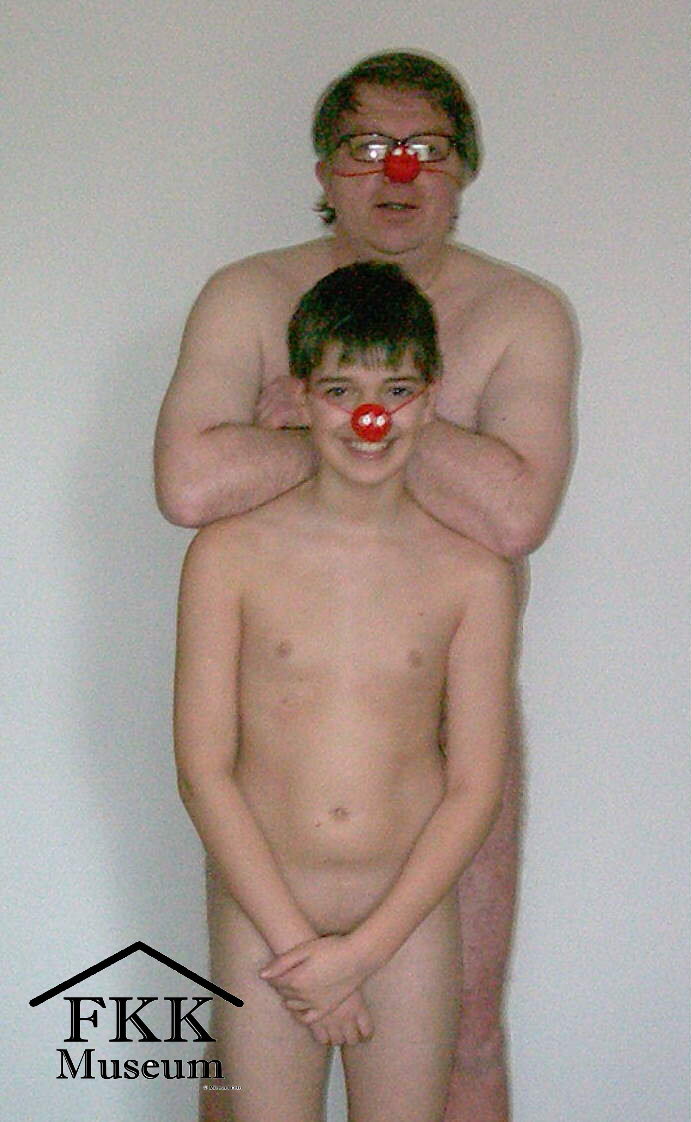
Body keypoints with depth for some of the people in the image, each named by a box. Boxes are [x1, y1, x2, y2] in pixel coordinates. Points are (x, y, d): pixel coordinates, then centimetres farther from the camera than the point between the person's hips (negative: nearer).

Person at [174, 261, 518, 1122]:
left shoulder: (472, 575, -3)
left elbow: (474, 787, -3)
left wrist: (361, 948, -9)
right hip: (260, 912, 0)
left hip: (409, 916, 1)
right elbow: (203, 770, -6)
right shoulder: (229, 556, -5)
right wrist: (295, 939, -10)